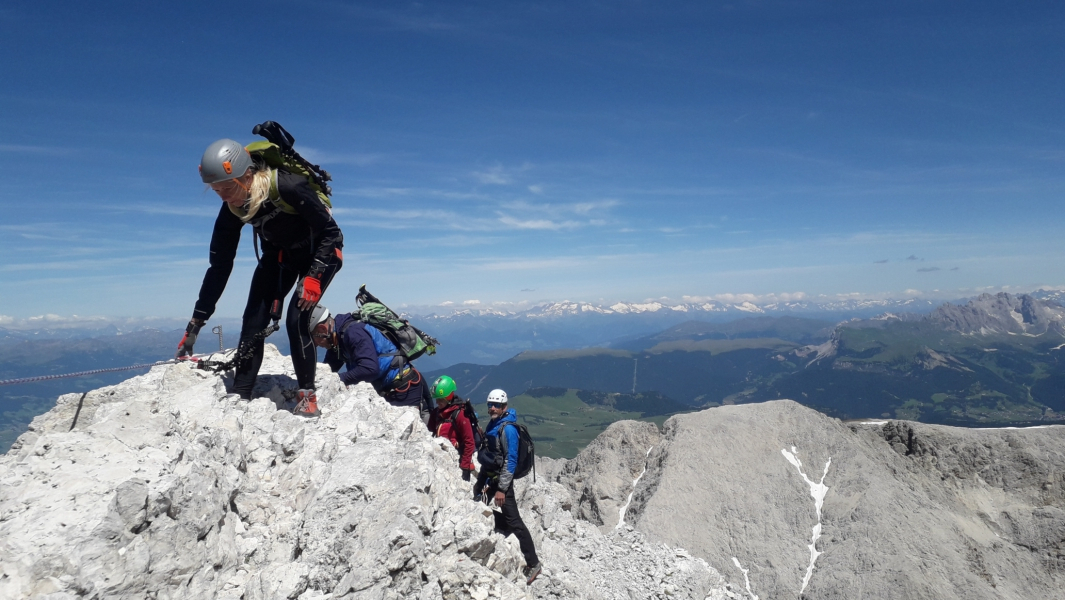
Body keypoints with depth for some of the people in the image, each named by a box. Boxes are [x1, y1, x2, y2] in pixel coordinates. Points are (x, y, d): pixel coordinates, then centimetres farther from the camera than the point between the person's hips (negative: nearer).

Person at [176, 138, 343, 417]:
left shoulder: (288, 187, -34)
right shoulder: (232, 209, -16)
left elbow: (330, 233, -23)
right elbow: (219, 266, -8)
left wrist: (313, 276, -32)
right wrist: (195, 324, -7)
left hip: (320, 250, -5)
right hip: (279, 255, 5)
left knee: (297, 319, -20)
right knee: (253, 321, -7)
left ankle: (307, 396, -4)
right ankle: (240, 396, 3)